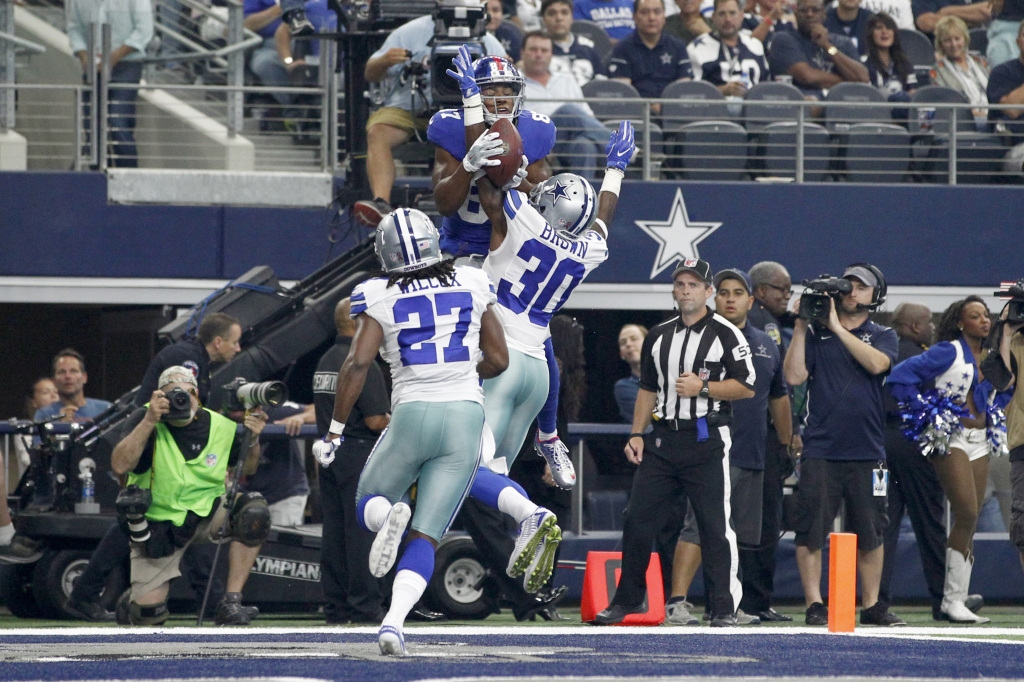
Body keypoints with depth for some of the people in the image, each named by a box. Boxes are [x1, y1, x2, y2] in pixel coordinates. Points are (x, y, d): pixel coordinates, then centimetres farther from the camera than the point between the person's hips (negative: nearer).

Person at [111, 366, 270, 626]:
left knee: (254, 511, -28)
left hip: (208, 514, 3)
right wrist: (149, 422, -36)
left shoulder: (221, 426, -6)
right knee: (147, 614, -12)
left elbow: (247, 469, 12)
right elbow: (120, 466, -31)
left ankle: (231, 603, -19)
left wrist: (253, 440, -9)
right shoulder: (145, 419, -16)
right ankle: (136, 594, 30)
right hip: (159, 525, -3)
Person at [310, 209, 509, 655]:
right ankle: (393, 622, -20)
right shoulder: (471, 284, 8)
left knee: (370, 503, 23)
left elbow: (357, 363, -9)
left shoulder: (379, 297, 0)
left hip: (412, 416, -2)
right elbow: (499, 360, 12)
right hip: (466, 417, 2)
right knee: (425, 537, 3)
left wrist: (335, 430, -3)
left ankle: (389, 517, -15)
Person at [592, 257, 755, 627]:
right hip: (662, 440, 5)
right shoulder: (658, 336, 16)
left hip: (707, 440, -5)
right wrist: (636, 434, 11)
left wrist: (703, 388, -16)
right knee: (638, 519, 4)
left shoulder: (726, 334, -2)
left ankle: (725, 607, -4)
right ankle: (627, 600, 15)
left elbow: (746, 386, -5)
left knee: (715, 524, -7)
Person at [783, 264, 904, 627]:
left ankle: (872, 606, 14)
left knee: (870, 532, 5)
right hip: (820, 449, -1)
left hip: (866, 450, 1)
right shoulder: (815, 334, 10)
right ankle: (814, 604, -1)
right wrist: (801, 327, -6)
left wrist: (837, 327, -12)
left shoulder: (883, 336, 11)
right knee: (811, 529, -5)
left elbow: (876, 363, -11)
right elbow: (794, 376, -2)